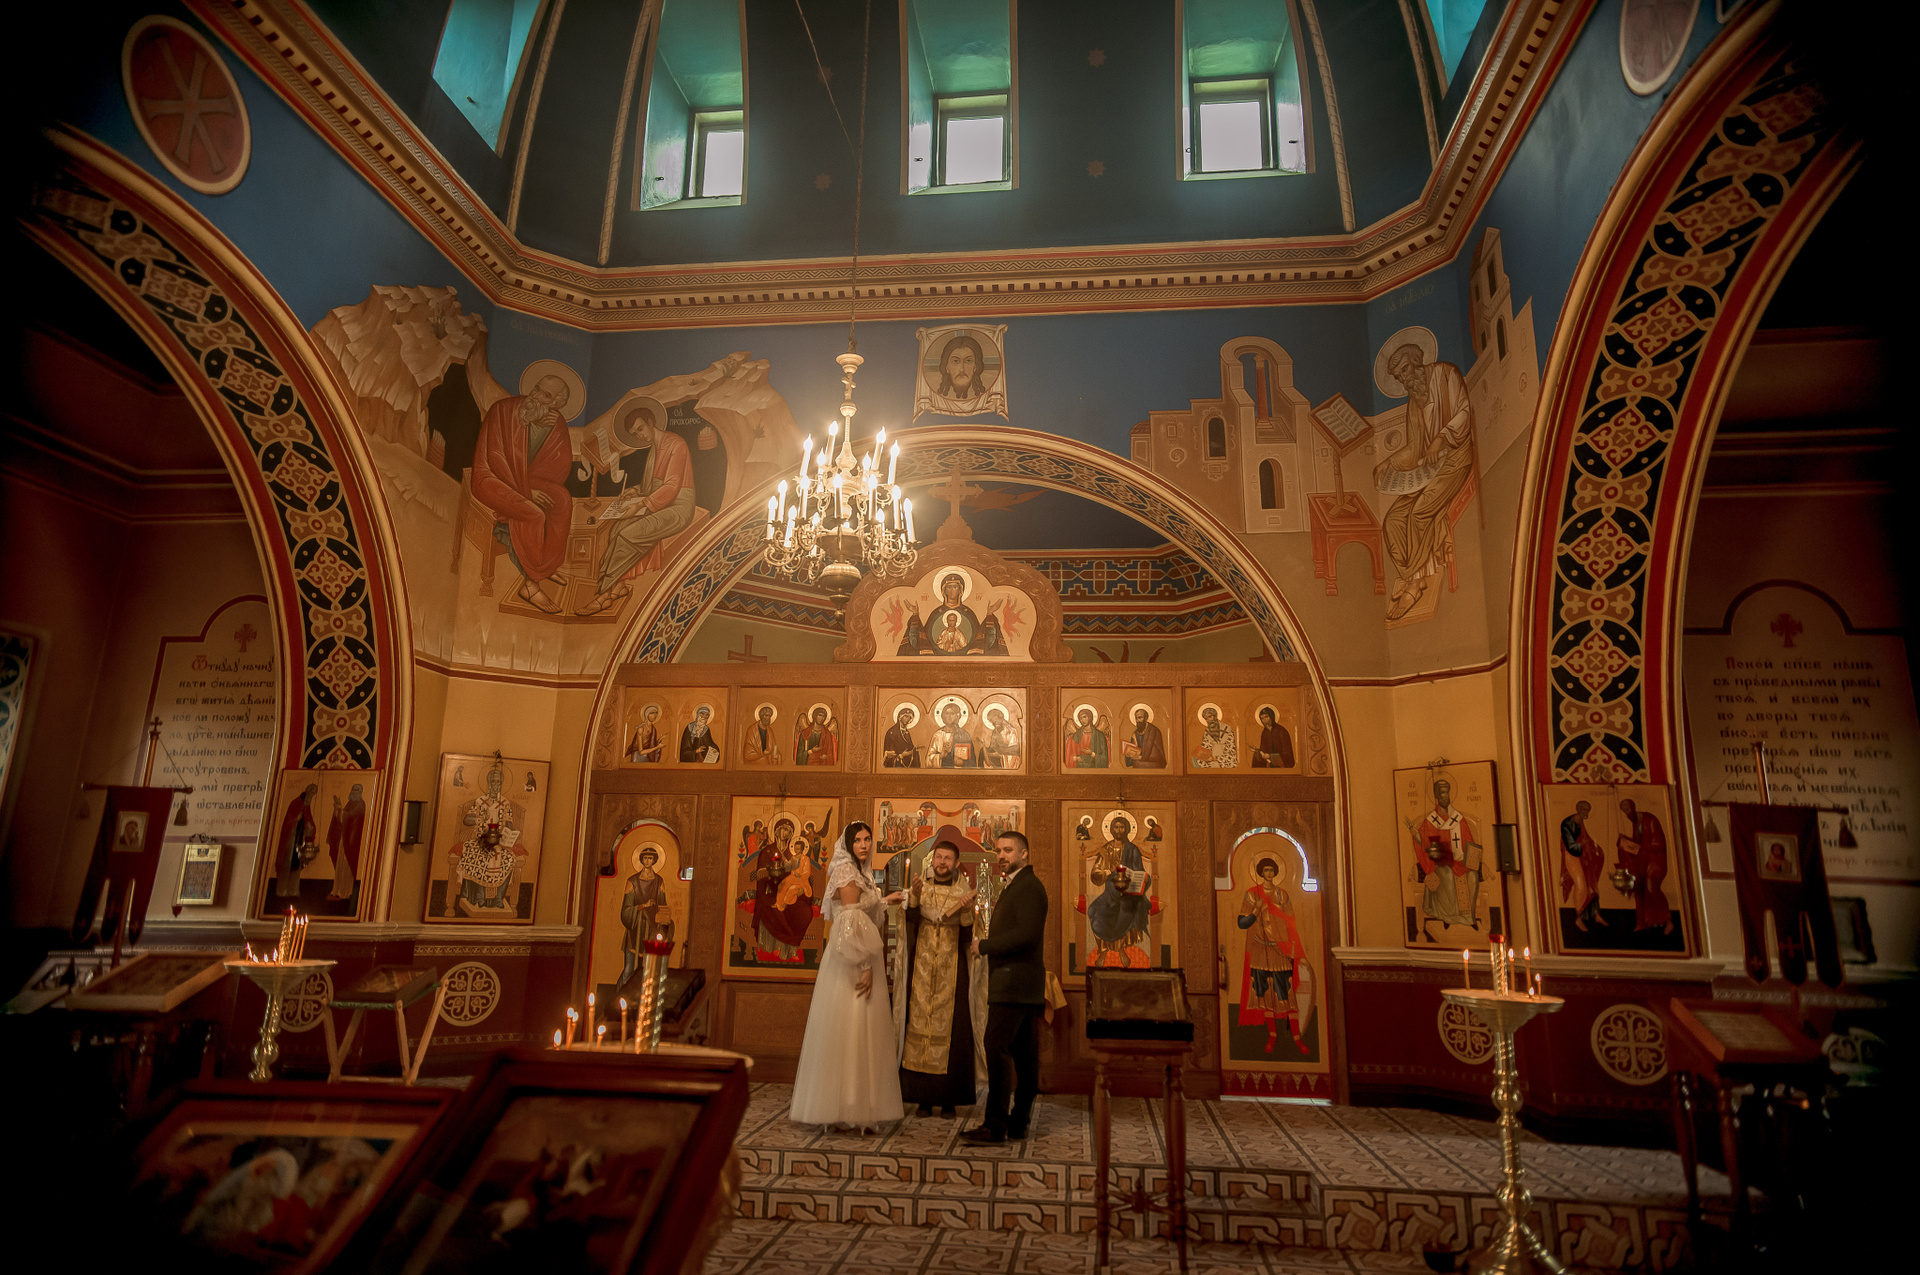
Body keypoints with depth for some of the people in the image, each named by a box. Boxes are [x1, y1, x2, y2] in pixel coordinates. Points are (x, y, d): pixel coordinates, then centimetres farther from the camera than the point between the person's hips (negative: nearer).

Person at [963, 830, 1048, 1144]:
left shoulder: (1028, 886, -12)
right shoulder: (1014, 886, 20)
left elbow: (1028, 934, -23)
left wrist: (984, 946, -16)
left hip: (1014, 983, -10)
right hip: (1024, 984, 10)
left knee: (997, 1048, -12)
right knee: (1024, 1054, 11)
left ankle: (995, 1125, -10)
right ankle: (1020, 1121, 16)